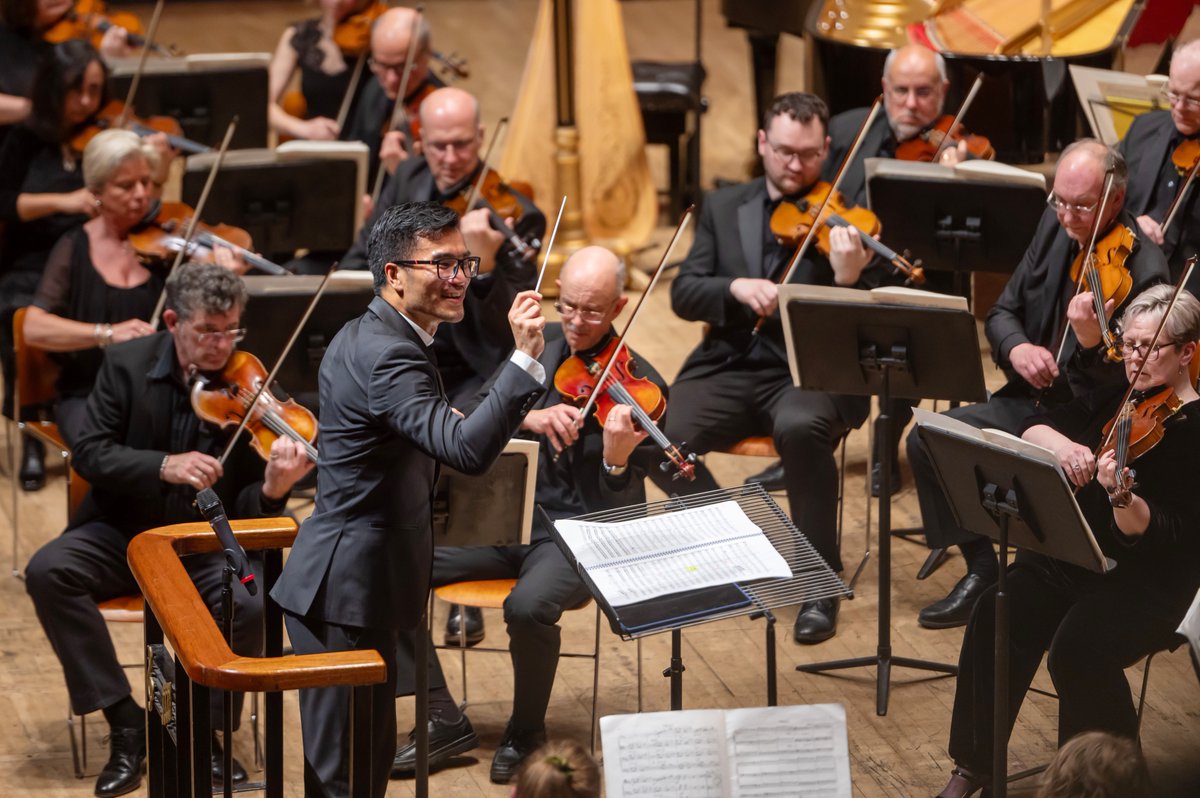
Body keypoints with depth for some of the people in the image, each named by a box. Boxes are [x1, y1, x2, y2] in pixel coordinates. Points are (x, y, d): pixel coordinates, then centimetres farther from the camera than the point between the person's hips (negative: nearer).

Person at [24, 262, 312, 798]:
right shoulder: (127, 365, -6)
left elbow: (246, 508, -9)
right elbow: (89, 453, -12)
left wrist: (272, 490, -34)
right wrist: (163, 466, -28)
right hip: (124, 532, 1)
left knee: (251, 604, -32)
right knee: (47, 571, -27)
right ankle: (126, 722, -16)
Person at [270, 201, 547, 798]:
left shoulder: (363, 336, 12)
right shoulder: (388, 355, -22)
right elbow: (468, 450, -36)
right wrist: (525, 358, -40)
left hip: (339, 583, 11)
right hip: (348, 592, -11)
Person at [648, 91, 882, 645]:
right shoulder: (723, 208, 13)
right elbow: (683, 296, 6)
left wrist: (848, 279, -28)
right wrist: (736, 287, -14)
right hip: (729, 366, 3)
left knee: (801, 428, -38)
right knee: (658, 440, -25)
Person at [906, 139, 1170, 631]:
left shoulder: (1144, 271, -21)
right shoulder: (1056, 227, 0)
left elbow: (1120, 392, -23)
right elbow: (1002, 312, 9)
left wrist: (1089, 344, -44)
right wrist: (1016, 347, -14)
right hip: (1031, 401, 8)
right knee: (927, 441, -6)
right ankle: (981, 568, 8)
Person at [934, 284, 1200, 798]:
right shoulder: (1114, 397, 9)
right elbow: (1034, 428, 1)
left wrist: (1122, 497, -38)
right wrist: (1061, 445, -22)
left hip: (1147, 582, -5)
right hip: (1071, 556, 5)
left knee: (1079, 649, -31)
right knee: (997, 615, -21)